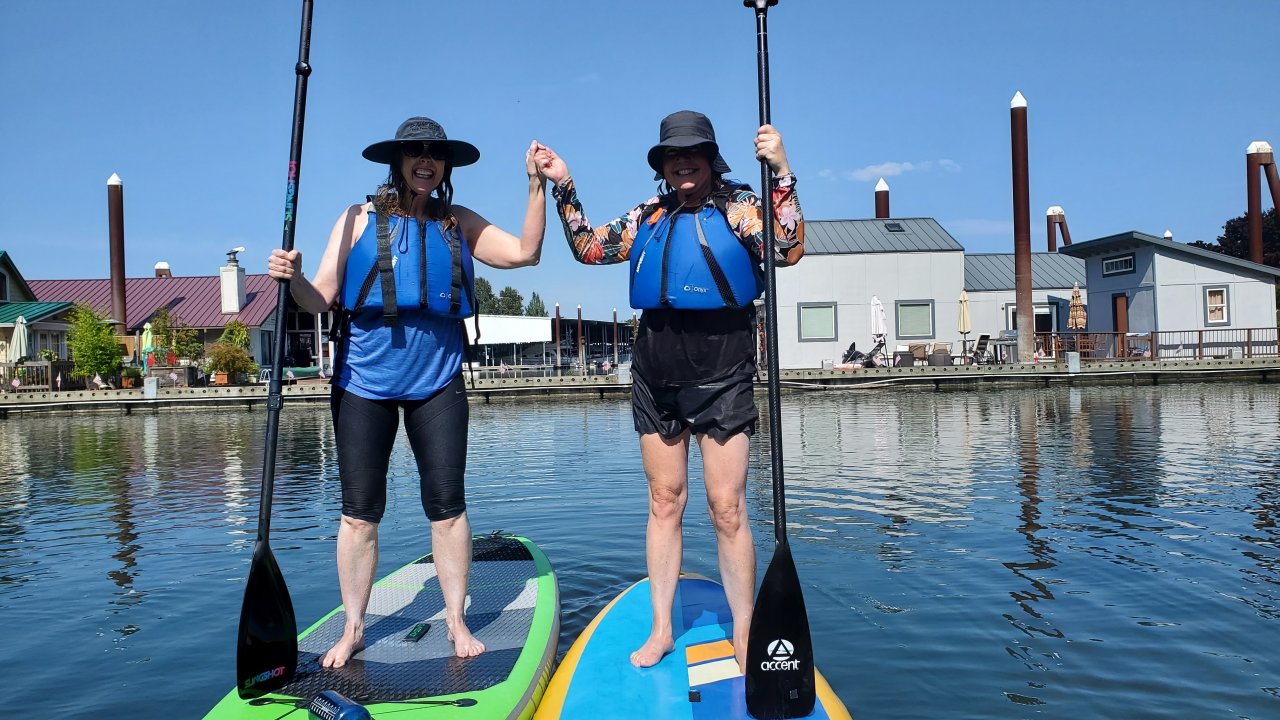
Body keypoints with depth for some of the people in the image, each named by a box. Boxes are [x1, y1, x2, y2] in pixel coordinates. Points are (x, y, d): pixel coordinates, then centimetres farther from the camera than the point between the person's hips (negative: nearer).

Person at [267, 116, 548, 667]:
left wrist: (537, 184, -5)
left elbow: (525, 252, 1)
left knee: (447, 505, 2)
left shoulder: (460, 224, 8)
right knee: (360, 512, 5)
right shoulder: (360, 220, 1)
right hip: (364, 381, -1)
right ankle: (353, 629, 19)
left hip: (437, 381, 1)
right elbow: (321, 299, -2)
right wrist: (292, 279, -23)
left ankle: (457, 622, 16)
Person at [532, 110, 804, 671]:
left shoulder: (738, 205, 0)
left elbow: (788, 251, -16)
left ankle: (744, 637, 10)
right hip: (655, 379, 4)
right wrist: (563, 188, 9)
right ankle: (660, 629, 20)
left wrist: (781, 173, -24)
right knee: (664, 504, 10)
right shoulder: (648, 216, 12)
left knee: (727, 509, -3)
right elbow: (590, 249, 17)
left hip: (721, 378, -4)